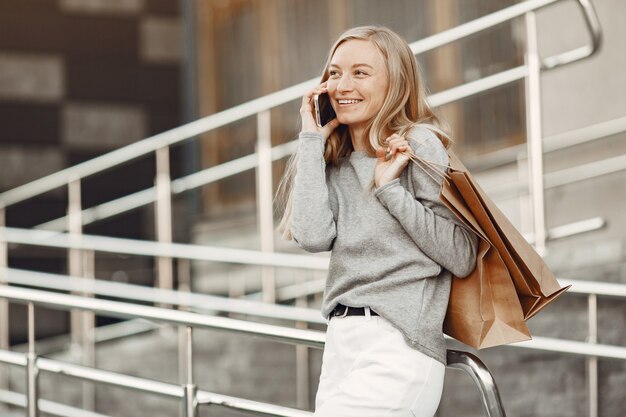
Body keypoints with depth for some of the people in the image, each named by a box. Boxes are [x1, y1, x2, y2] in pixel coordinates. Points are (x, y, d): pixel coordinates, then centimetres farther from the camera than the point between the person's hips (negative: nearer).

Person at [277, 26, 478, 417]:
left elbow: (463, 258, -8)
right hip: (340, 345, 7)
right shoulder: (334, 161, 13)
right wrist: (312, 138, 1)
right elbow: (312, 235, -6)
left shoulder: (418, 146, -4)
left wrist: (390, 188, -12)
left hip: (399, 346, -7)